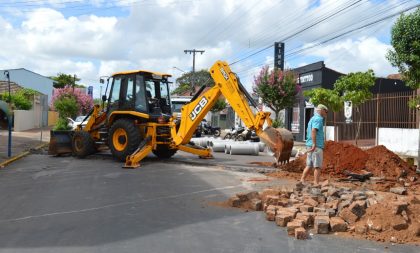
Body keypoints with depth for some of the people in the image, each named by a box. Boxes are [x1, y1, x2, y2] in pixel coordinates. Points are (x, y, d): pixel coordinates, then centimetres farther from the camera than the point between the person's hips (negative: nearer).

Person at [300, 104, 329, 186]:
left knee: (309, 165, 10)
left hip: (309, 145, 9)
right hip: (317, 146, -9)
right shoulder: (318, 119, -9)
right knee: (317, 166, -4)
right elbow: (313, 131, -24)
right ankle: (316, 183, -2)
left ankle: (302, 181, 6)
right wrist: (314, 144, -28)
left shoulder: (312, 118, 21)